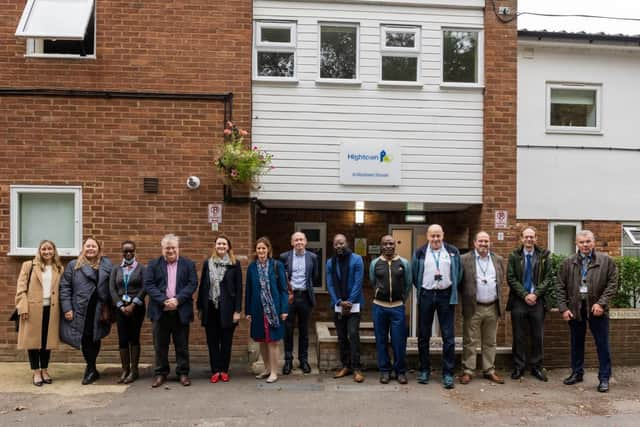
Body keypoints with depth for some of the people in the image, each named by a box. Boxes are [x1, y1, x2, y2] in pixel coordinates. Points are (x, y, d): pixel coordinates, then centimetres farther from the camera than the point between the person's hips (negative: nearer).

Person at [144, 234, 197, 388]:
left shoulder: (188, 264, 4)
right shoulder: (153, 265, 5)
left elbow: (192, 284, -4)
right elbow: (148, 285, -4)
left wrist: (177, 299, -16)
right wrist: (164, 300, -16)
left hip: (181, 311, 0)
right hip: (160, 311, 1)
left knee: (182, 345, 7)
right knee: (160, 345, 7)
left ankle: (183, 373, 17)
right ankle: (160, 373, 20)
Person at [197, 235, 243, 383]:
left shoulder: (235, 264, -2)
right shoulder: (207, 263, 5)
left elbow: (239, 288, -3)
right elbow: (202, 286, 8)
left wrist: (237, 310, -8)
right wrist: (200, 308, 5)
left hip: (227, 309, -2)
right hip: (210, 308, 2)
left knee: (226, 341, 7)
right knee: (212, 341, 7)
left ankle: (224, 371, 19)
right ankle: (215, 371, 16)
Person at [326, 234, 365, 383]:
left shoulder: (356, 259, -6)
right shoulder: (330, 262, 5)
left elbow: (358, 282, -10)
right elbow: (330, 284, 2)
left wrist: (349, 303, -13)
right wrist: (339, 302, -10)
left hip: (354, 304, -4)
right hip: (338, 305, 4)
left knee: (353, 334, -11)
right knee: (341, 337, 9)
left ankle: (356, 368, -4)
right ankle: (345, 365, 20)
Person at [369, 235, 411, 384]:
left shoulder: (404, 263, 0)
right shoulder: (374, 263, 0)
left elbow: (408, 285, 9)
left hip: (398, 307, -1)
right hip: (379, 307, 1)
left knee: (399, 341, 2)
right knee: (381, 341, 7)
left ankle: (401, 371, 18)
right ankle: (384, 370, 20)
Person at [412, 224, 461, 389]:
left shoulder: (453, 252, 4)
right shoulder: (419, 253, 4)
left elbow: (459, 273, 11)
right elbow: (414, 275, 11)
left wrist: (453, 289, 9)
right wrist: (421, 289, 9)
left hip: (446, 295, 0)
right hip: (426, 296, 1)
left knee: (448, 336, 0)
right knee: (423, 335, 7)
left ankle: (448, 373, 8)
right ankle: (424, 369, 20)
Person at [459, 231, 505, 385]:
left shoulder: (498, 260, 9)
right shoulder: (464, 259, -4)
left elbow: (501, 281, 17)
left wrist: (498, 297, 11)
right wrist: (466, 298, -2)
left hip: (492, 308, 4)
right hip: (472, 308, -4)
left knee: (490, 342, 12)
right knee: (470, 342, 2)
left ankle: (489, 371, 22)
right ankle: (468, 371, 11)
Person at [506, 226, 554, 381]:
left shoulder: (544, 255, 3)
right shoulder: (514, 256, 1)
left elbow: (548, 278, 0)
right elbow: (511, 278, -2)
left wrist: (535, 294, -11)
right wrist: (524, 295, -11)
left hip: (538, 300, 1)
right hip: (519, 300, 0)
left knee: (538, 336, 7)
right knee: (519, 337, 5)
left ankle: (537, 367, 18)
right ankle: (519, 367, 15)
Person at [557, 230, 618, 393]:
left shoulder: (606, 261, 0)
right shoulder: (568, 263, 3)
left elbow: (612, 283, -3)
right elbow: (561, 287, 3)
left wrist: (601, 303, -14)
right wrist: (563, 308, -4)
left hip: (597, 308, -2)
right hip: (575, 309, 2)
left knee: (602, 345, 3)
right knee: (576, 343, 13)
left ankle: (604, 378, 14)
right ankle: (577, 373, 27)